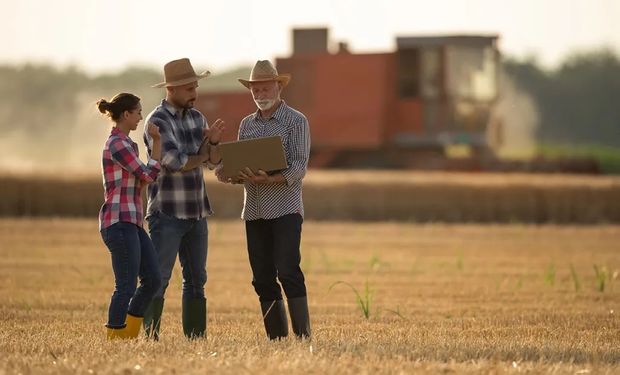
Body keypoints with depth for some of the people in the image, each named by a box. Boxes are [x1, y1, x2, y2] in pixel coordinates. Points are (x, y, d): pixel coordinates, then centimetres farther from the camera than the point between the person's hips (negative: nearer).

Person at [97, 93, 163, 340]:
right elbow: (149, 175, -13)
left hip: (130, 222, 10)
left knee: (152, 279, 10)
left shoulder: (123, 142, 19)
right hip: (119, 223, -10)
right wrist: (157, 143, -8)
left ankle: (129, 335, 18)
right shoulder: (118, 145, -13)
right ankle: (114, 338, -5)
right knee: (126, 286, -8)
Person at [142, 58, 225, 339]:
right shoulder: (158, 121, -10)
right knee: (158, 279, -7)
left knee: (196, 279, 8)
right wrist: (202, 155, -3)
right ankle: (150, 337, -6)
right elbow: (175, 162, -20)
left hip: (195, 211, 7)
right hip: (167, 213, -7)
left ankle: (196, 336, 12)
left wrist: (213, 142, -13)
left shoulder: (196, 117, 11)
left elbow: (215, 161, 8)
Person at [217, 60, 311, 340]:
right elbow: (241, 166, 17)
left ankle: (303, 335, -14)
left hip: (285, 209, -6)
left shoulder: (296, 121, -2)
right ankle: (275, 336, 8)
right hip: (254, 211, 6)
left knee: (288, 272, -15)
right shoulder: (247, 125, 16)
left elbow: (299, 168, -10)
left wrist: (268, 180, -26)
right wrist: (229, 176, -6)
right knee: (263, 279, 4)